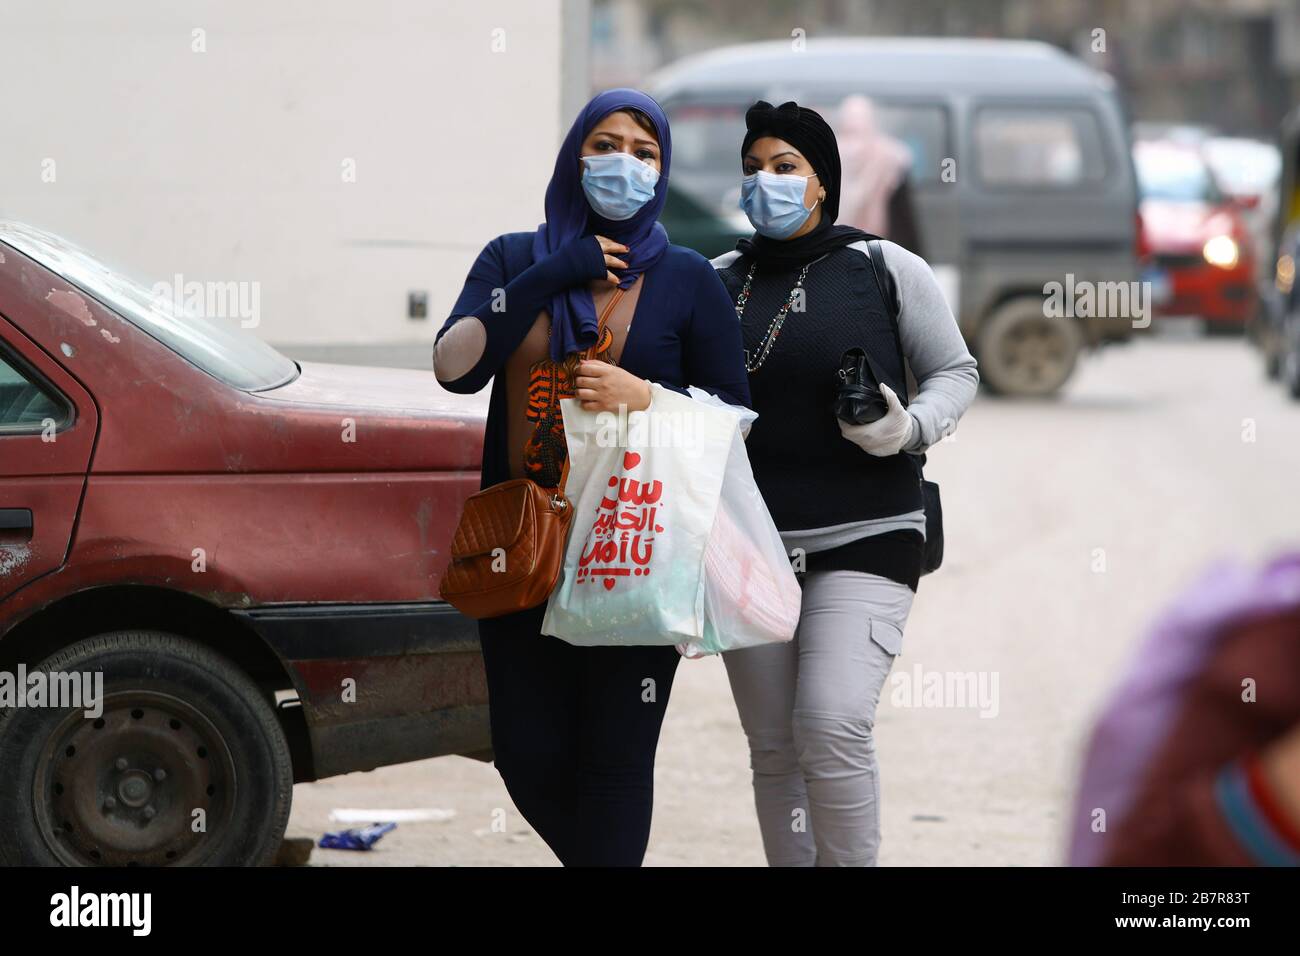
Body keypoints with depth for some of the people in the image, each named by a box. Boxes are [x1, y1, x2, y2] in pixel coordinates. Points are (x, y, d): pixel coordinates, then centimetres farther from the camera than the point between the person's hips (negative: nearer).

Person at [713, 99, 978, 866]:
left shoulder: (886, 269, 0)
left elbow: (956, 372, 6)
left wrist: (909, 430, -13)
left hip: (865, 542, -4)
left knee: (833, 725, -20)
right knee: (774, 748, 5)